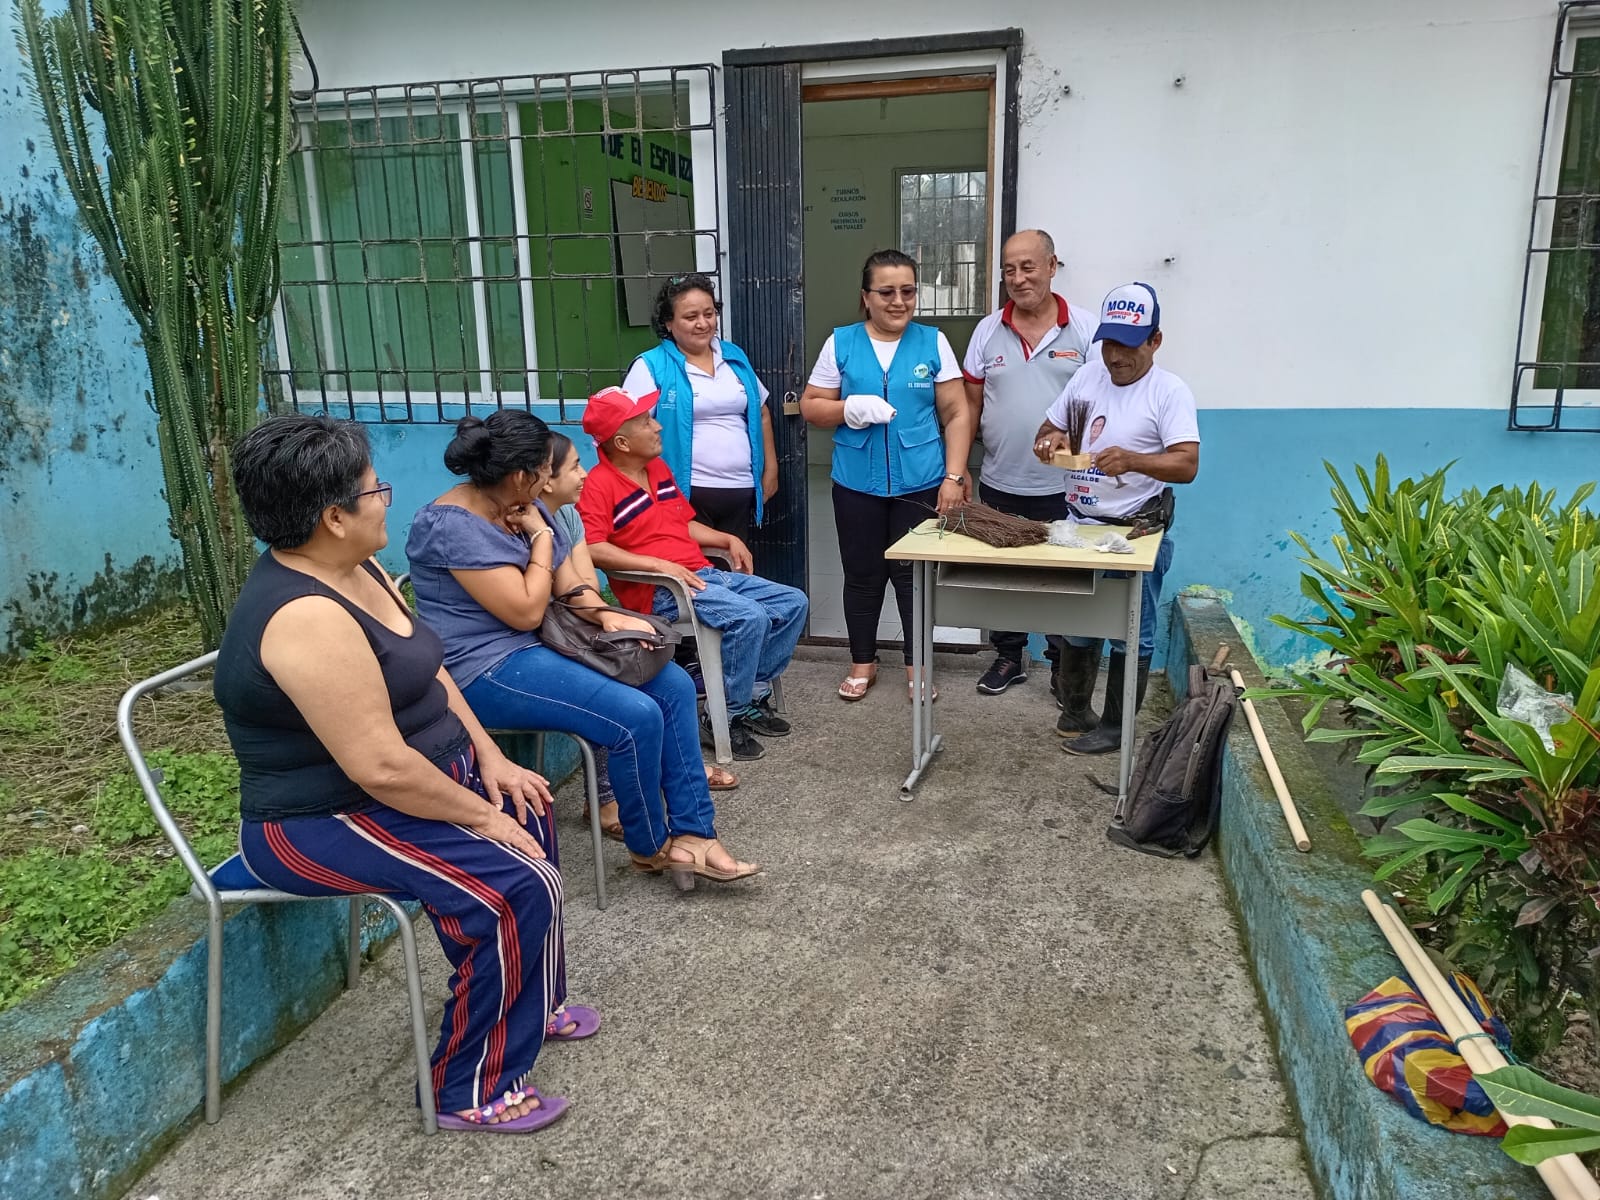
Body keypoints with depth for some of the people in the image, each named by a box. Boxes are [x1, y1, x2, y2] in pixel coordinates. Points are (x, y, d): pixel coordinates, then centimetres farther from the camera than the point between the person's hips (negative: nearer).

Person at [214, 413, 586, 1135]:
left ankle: (532, 1004, 34)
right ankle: (473, 1092, 0)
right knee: (518, 888, -21)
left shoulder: (353, 571, 2)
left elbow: (429, 674, 10)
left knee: (530, 818, 19)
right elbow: (380, 766, -32)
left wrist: (491, 760, 2)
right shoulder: (308, 617, -30)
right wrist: (479, 814, -19)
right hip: (325, 824, -11)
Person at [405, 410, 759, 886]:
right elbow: (526, 612, -21)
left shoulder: (523, 508, 8)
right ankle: (650, 847, 1)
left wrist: (606, 614, -12)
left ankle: (692, 833, -3)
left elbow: (571, 584, 8)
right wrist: (541, 537, -11)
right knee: (637, 717, -24)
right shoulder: (452, 526, -20)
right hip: (489, 669, -9)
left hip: (545, 644, 9)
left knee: (673, 686, -4)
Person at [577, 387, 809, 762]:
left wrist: (728, 540, 12)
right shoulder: (599, 485, -12)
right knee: (749, 617, -29)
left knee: (792, 602, 3)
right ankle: (726, 718, -13)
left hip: (702, 574, 9)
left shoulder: (659, 468, 16)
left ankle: (753, 696, 10)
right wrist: (659, 565, -25)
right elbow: (593, 550, -23)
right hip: (659, 590, -9)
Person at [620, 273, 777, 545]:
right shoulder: (651, 366, -6)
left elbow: (761, 414, 19)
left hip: (741, 491, 5)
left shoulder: (735, 357, 11)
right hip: (687, 493, -5)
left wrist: (770, 468, 15)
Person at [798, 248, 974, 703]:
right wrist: (849, 409, -16)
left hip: (920, 483, -1)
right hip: (857, 483, 1)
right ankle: (863, 662, 28)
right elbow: (810, 407, 4)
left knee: (914, 574, 7)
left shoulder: (933, 342, 1)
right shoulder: (840, 343, 2)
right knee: (862, 575, 11)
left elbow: (957, 414, 1)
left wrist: (954, 476, -7)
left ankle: (917, 665, 24)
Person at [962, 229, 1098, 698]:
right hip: (999, 485, 3)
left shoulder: (1085, 329, -3)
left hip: (1063, 488, -2)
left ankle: (1064, 665, 24)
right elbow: (971, 404, 8)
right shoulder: (988, 331, 4)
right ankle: (1008, 657, 31)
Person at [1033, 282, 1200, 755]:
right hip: (1079, 523, 6)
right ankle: (1075, 711, 34)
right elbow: (1048, 430, 14)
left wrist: (1133, 460, -39)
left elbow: (1187, 464, -22)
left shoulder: (1170, 391, -12)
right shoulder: (1086, 377, 6)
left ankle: (1115, 728, 18)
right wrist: (1049, 440, -11)